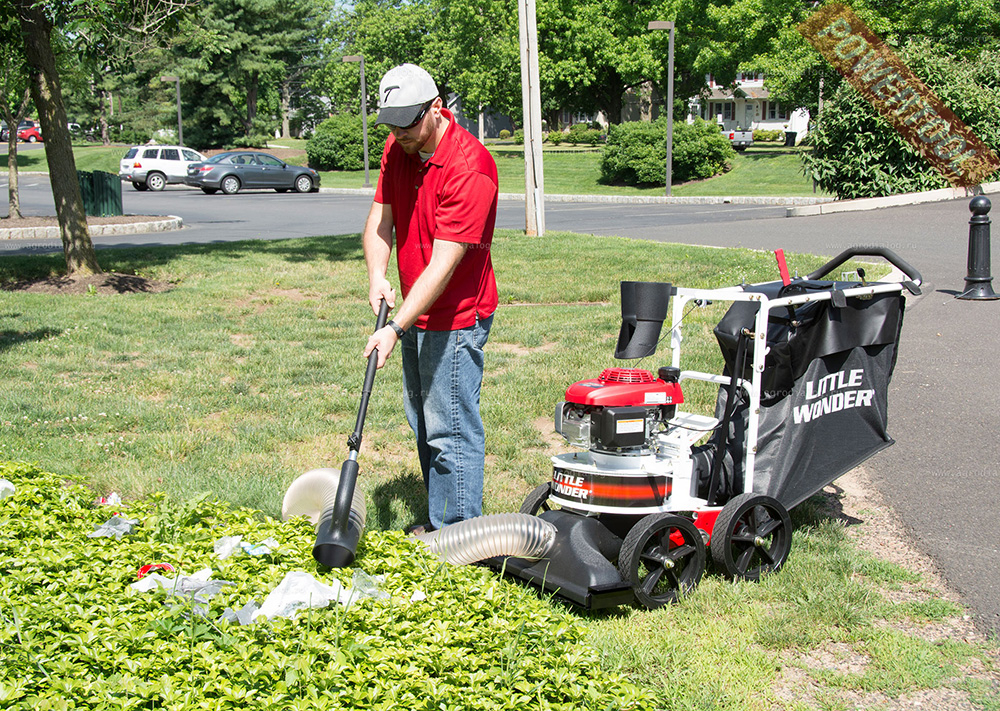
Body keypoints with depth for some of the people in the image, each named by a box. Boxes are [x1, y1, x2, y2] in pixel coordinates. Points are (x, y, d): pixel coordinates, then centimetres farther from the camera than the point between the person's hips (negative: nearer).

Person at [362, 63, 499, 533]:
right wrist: (377, 276, -13)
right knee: (423, 424, 17)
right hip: (416, 312, 9)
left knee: (451, 431, -5)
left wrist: (396, 328, -30)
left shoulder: (469, 168, -25)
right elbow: (379, 218, 7)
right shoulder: (397, 150, 2)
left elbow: (443, 264, -27)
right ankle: (437, 525, 30)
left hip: (455, 319, -9)